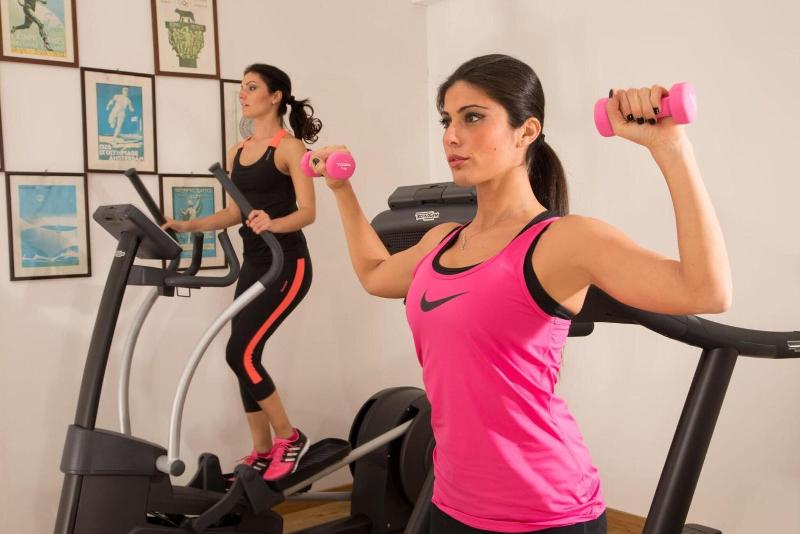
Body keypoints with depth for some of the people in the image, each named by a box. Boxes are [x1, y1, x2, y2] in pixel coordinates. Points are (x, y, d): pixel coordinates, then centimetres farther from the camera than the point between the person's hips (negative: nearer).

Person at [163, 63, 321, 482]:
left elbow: (308, 212, -15)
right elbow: (236, 212, 17)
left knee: (241, 353, -13)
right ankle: (262, 452, 18)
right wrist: (189, 226, 5)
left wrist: (273, 223, -34)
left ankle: (289, 438, 4)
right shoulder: (238, 152, 14)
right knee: (245, 357, 6)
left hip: (287, 263, -8)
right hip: (254, 263, 8)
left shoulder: (289, 147, -8)